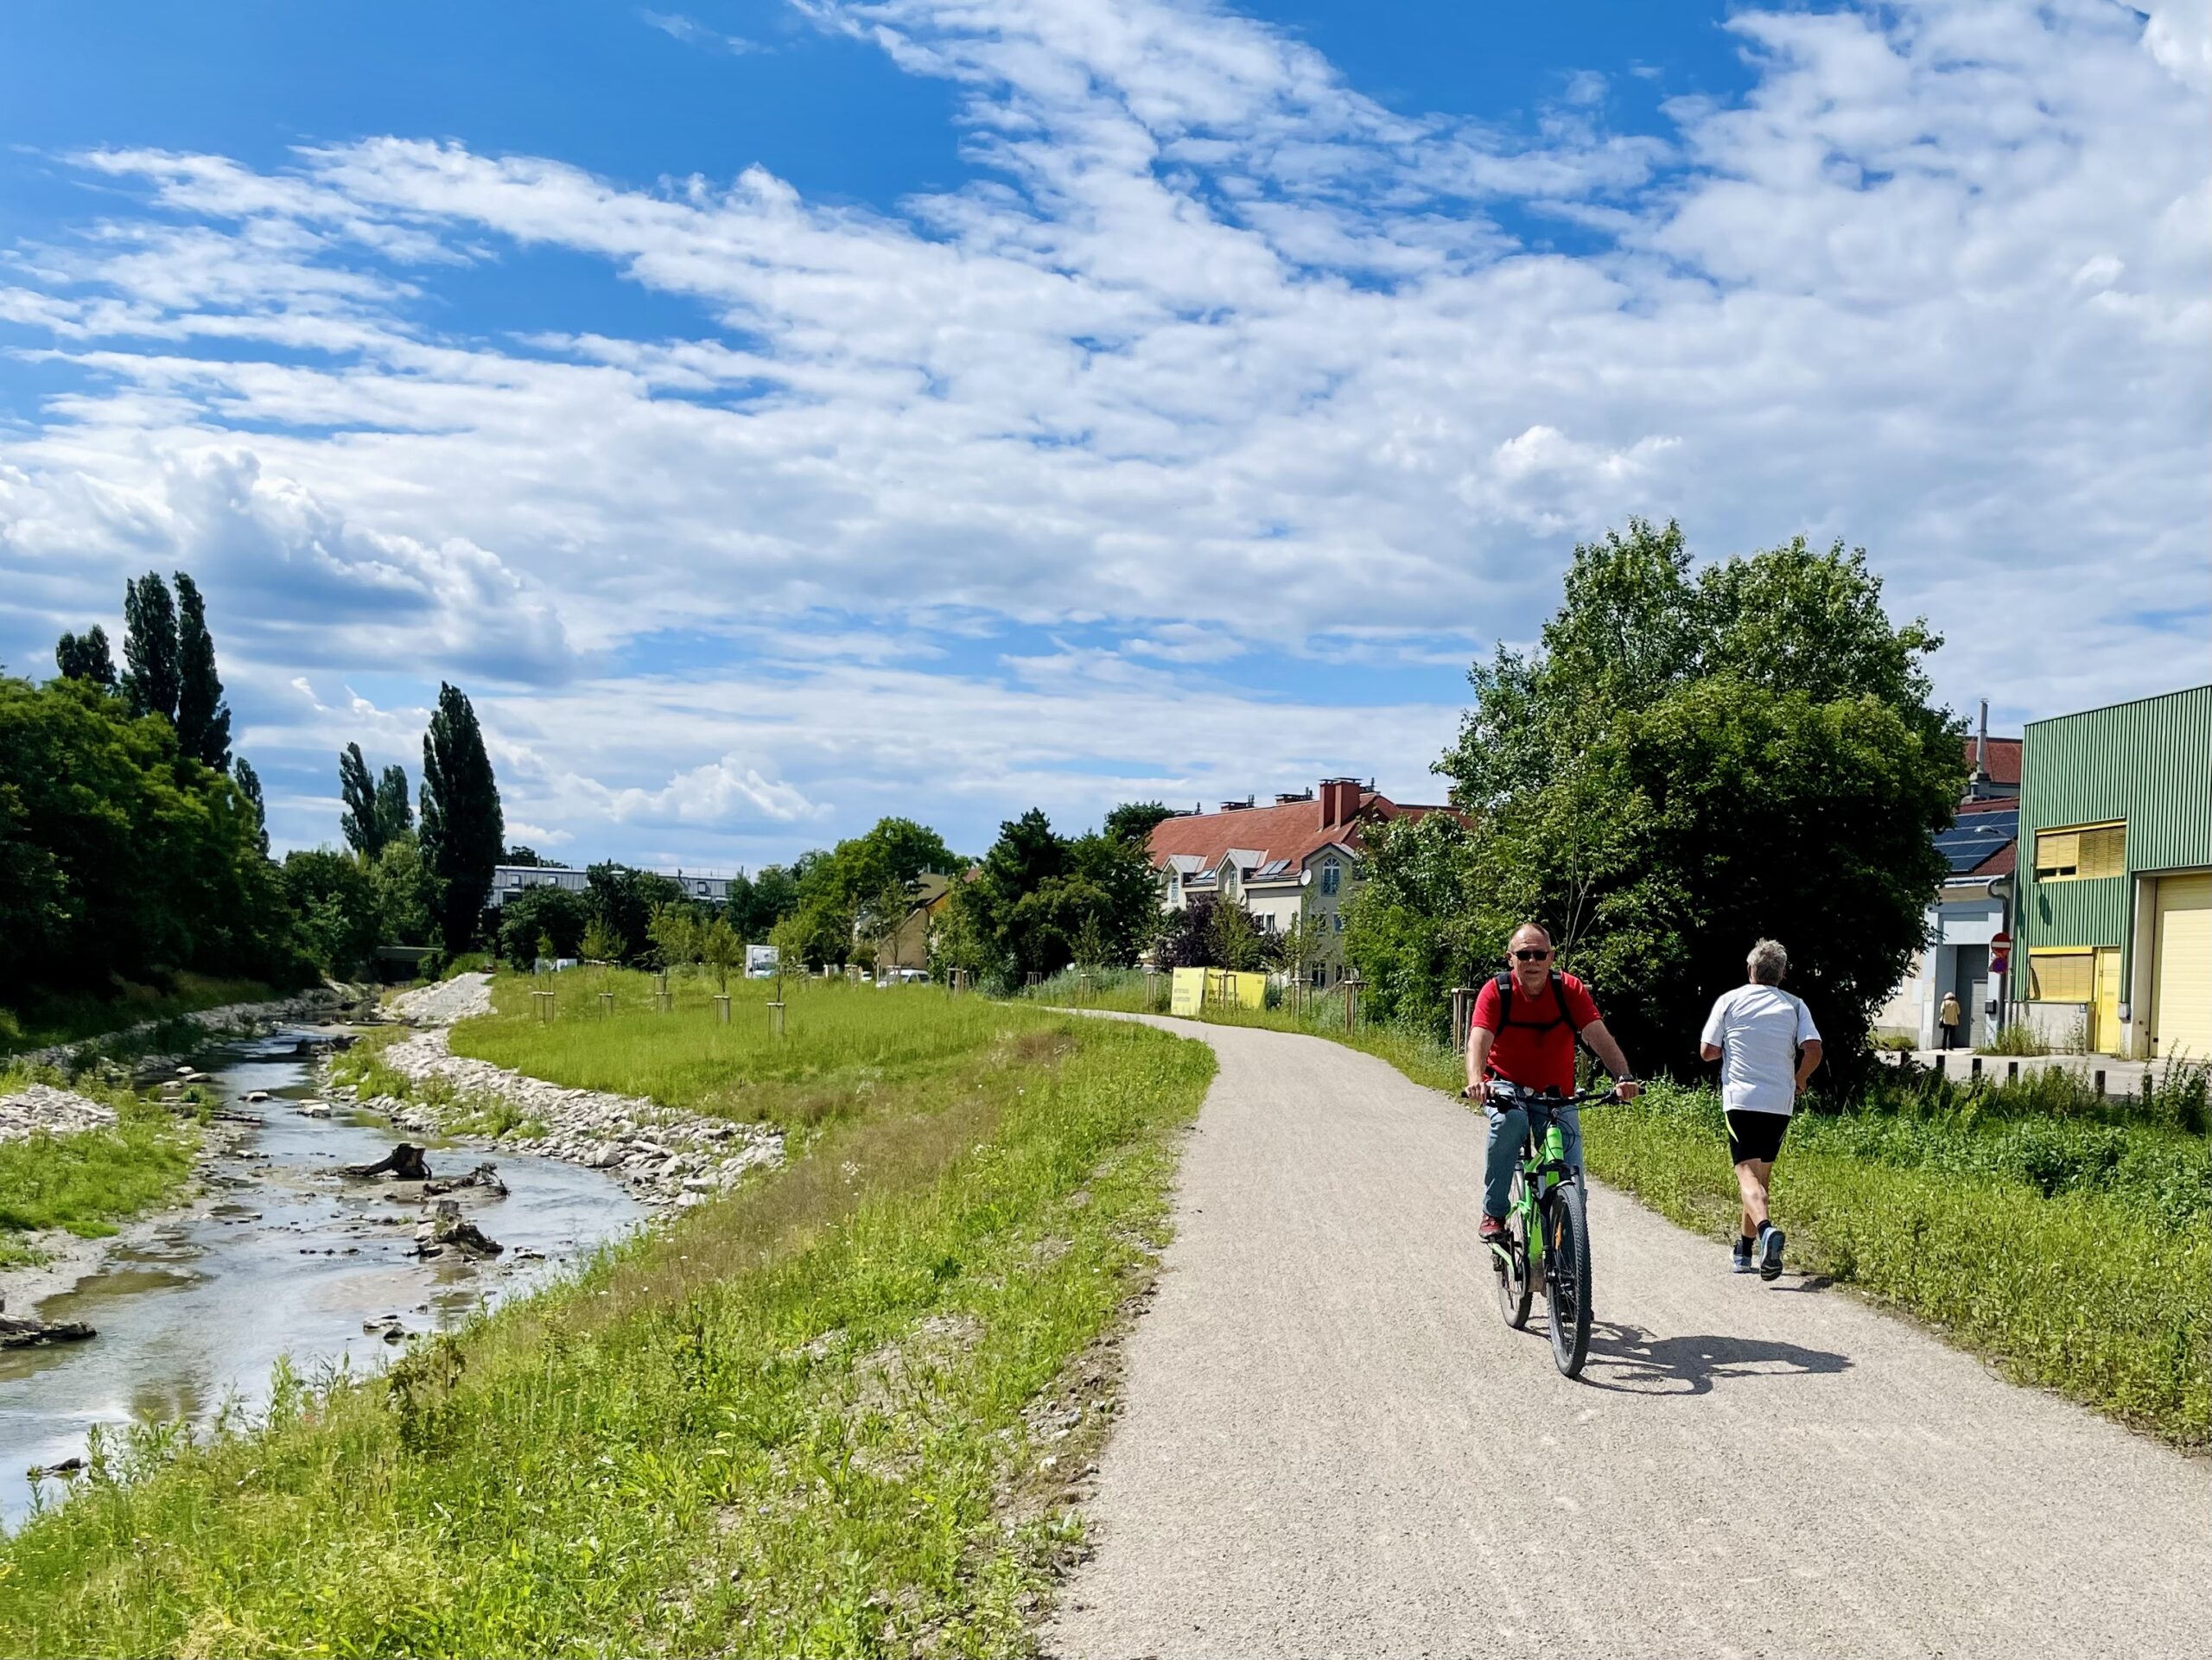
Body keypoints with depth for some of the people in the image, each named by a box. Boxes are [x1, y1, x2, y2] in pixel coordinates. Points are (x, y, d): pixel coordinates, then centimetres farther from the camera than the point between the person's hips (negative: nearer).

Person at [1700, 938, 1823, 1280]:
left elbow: (1707, 1052, 2)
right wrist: (1799, 1081, 11)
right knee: (1762, 1174, 16)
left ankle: (1766, 1229, -37)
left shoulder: (1729, 1001, 2)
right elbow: (1813, 1051, -7)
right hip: (1780, 1103, 3)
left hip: (1740, 1099, -3)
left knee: (1748, 1174, -10)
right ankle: (1745, 1249, 22)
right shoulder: (1795, 1006, 5)